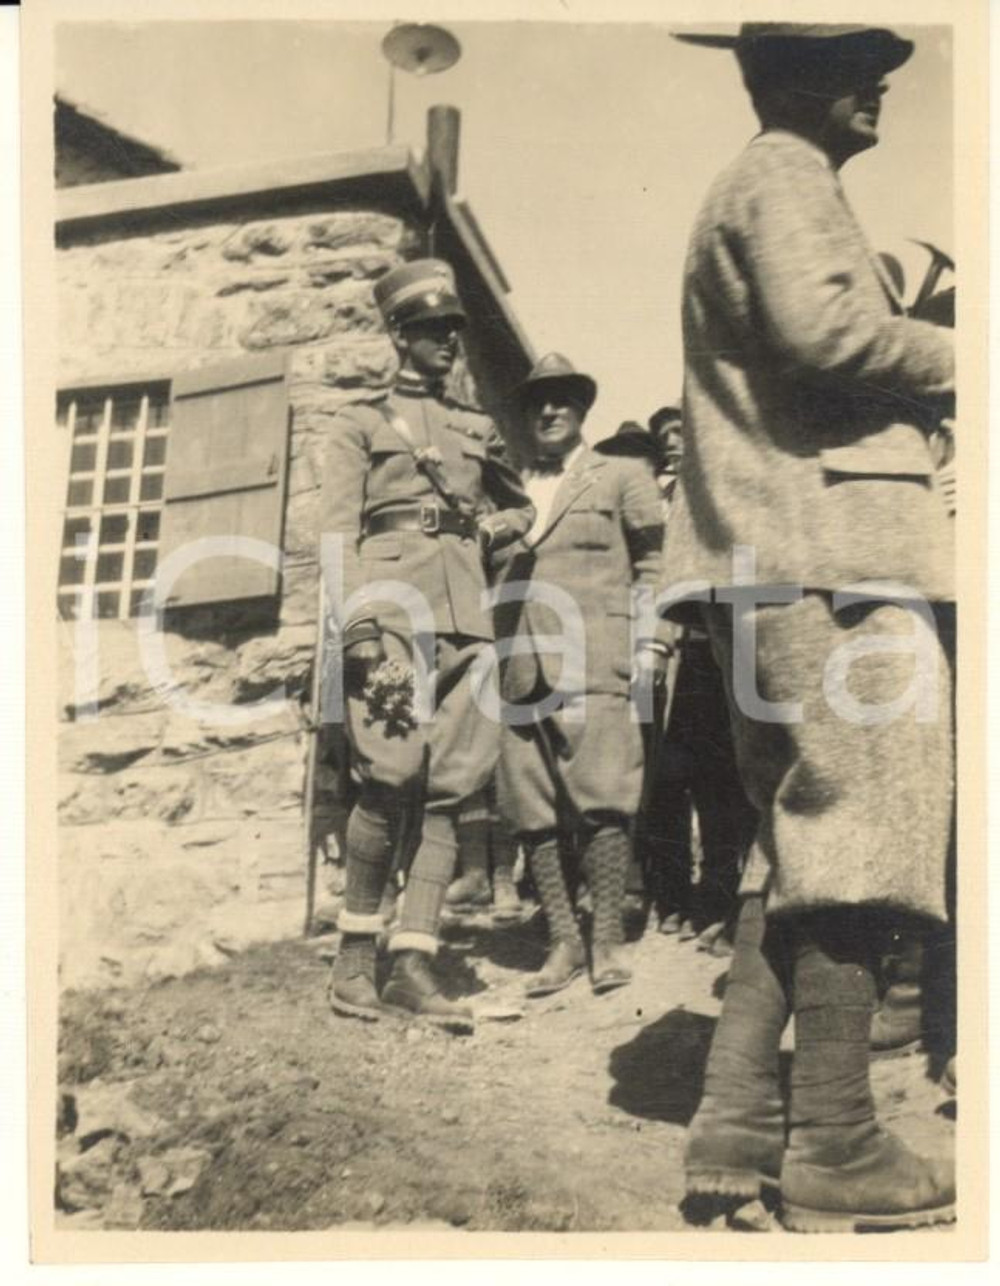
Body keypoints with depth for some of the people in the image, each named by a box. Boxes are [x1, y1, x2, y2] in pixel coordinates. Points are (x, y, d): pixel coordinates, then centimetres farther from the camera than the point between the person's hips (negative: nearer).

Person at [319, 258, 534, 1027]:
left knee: (451, 787, -4)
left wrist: (488, 529, 13)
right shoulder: (361, 424, 13)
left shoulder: (479, 430, 24)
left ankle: (413, 961, -2)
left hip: (465, 616, 4)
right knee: (392, 776, -13)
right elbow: (339, 530, 2)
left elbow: (523, 508, 36)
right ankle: (355, 957, 1)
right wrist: (357, 623, -12)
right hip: (392, 608, -4)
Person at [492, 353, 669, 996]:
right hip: (522, 669, 4)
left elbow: (654, 565, 9)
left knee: (600, 797, -10)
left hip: (594, 660, -3)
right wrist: (493, 660, 10)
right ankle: (563, 940, 8)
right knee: (532, 809, 0)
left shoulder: (624, 476, 13)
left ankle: (607, 939, -1)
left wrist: (646, 649, -2)